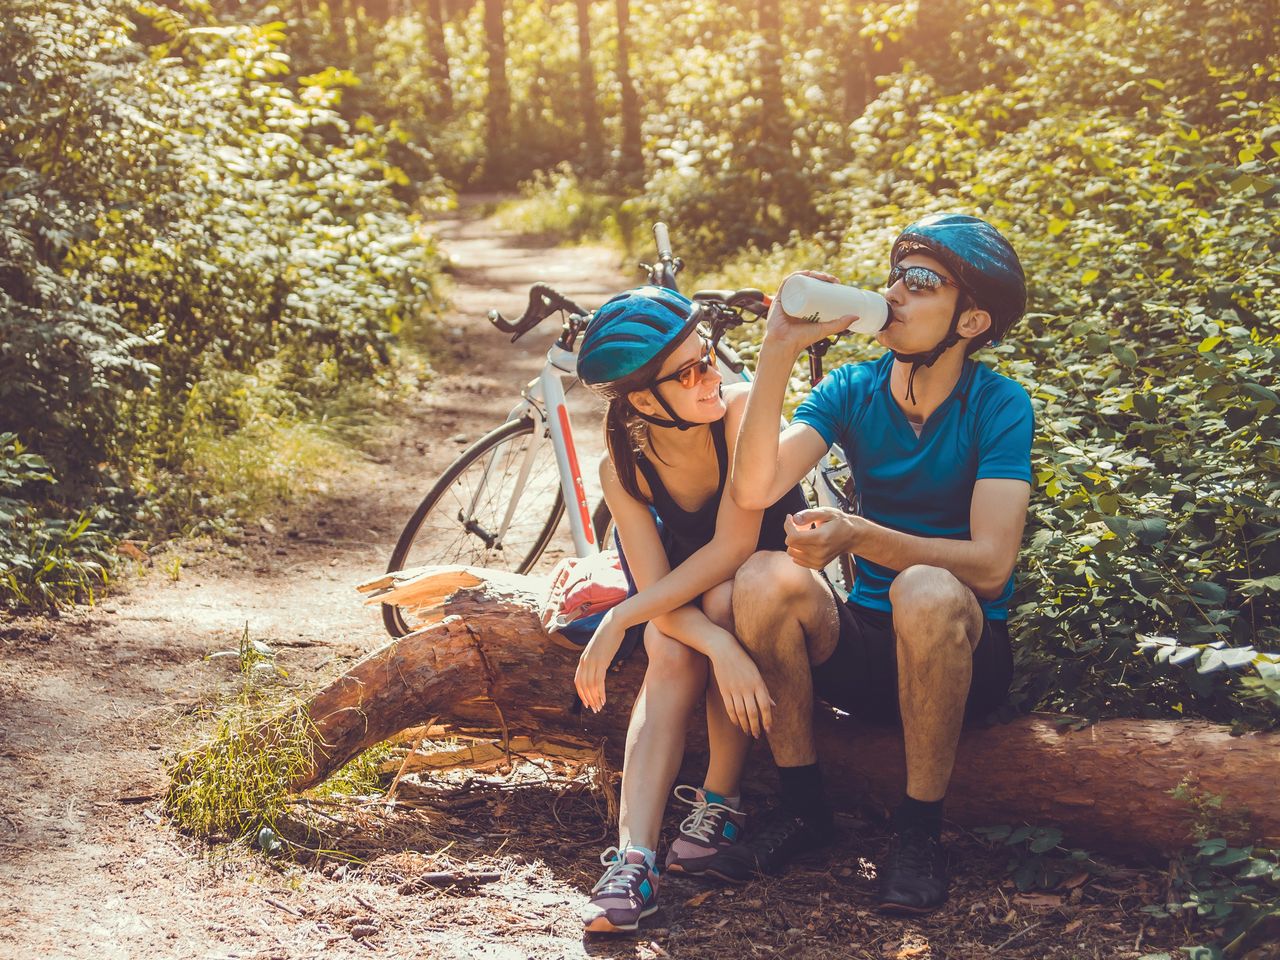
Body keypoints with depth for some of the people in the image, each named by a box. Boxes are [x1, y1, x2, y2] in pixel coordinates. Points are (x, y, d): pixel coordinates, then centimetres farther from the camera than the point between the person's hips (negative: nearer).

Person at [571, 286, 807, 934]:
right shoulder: (624, 467, -18)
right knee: (671, 650, -30)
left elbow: (734, 547, -31)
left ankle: (722, 802, -21)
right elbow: (658, 590, -22)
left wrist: (618, 621, -33)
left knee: (726, 598, -34)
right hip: (692, 603, 2)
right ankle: (633, 860, -38)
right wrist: (721, 648, -43)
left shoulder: (743, 408, -28)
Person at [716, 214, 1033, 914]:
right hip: (864, 646, 4)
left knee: (926, 591, -36)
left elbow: (990, 564, -22)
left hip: (965, 655, -3)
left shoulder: (998, 405, -12)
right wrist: (778, 350, -23)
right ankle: (802, 808, -8)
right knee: (764, 578, -25)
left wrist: (861, 536, -36)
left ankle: (919, 828, -17)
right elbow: (753, 489, -17)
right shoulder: (852, 390, -1)